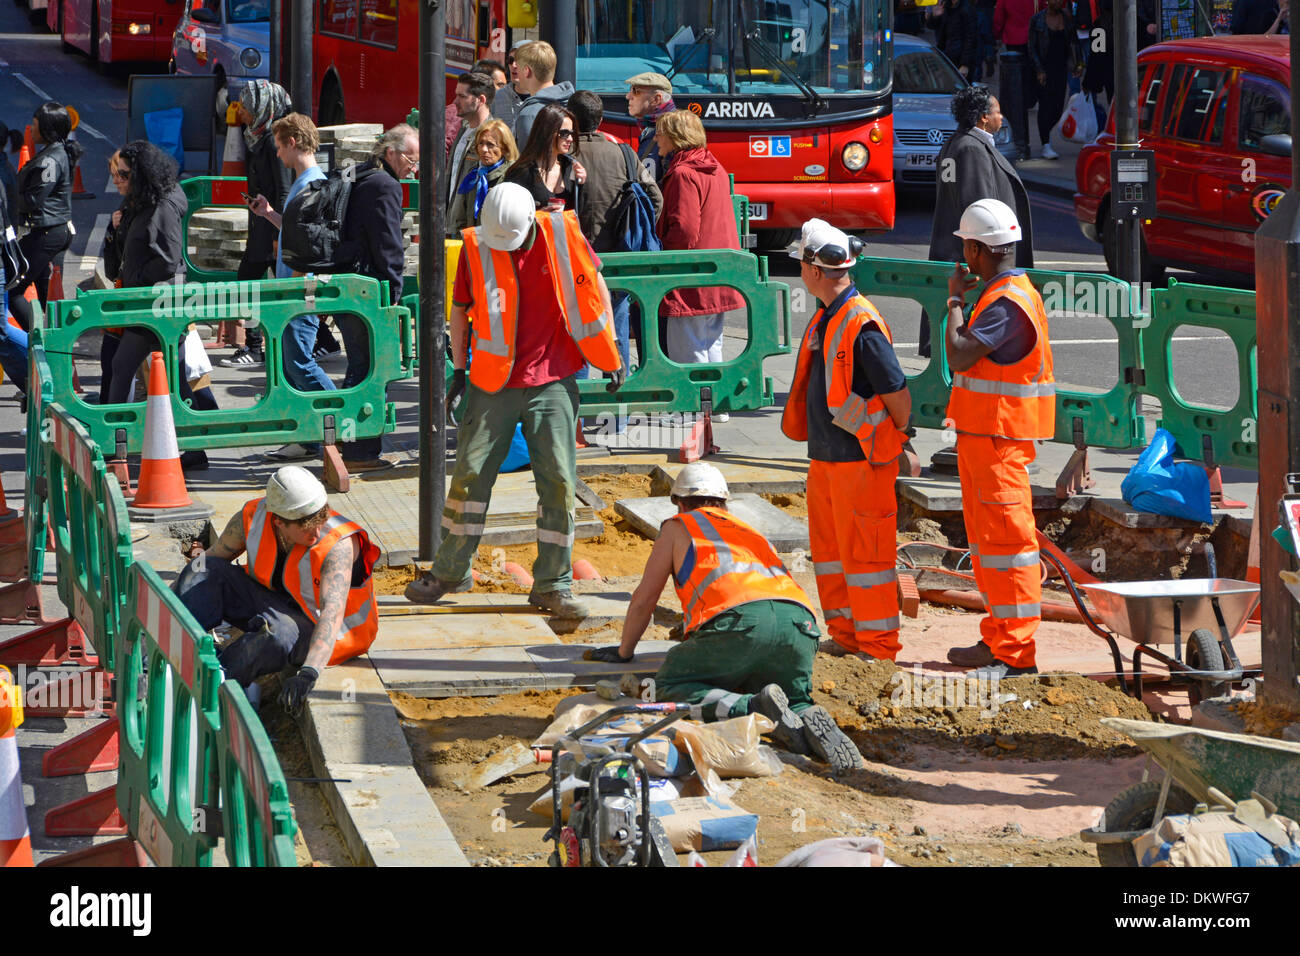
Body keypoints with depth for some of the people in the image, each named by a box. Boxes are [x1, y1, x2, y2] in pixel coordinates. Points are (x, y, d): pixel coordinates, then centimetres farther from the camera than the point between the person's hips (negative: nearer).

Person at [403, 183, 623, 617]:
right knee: (471, 473, 3)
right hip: (494, 383, 0)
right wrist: (459, 370, 8)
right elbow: (459, 308, 7)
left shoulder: (563, 235, -7)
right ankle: (450, 572, 19)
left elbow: (594, 288, 6)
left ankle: (552, 585, 5)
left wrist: (610, 354, 7)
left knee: (558, 479, -4)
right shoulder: (476, 248, -7)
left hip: (552, 382, 0)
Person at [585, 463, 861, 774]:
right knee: (794, 700, 24)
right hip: (799, 620, 5)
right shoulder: (749, 530, 39)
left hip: (738, 620, -5)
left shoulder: (678, 527, 27)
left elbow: (644, 599, 29)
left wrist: (624, 651, 45)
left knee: (669, 688, 5)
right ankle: (810, 721, -14)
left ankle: (752, 708, -20)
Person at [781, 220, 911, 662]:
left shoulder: (862, 325, -20)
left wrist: (893, 442, -3)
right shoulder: (826, 319, 10)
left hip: (860, 461, -10)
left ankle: (878, 645, 4)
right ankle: (845, 636, 25)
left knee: (864, 552, -3)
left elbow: (898, 394, -18)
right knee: (829, 547, 15)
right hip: (826, 458, 10)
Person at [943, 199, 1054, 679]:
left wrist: (955, 299, -14)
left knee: (1006, 538, -9)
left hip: (999, 440, -11)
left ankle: (1016, 653, -9)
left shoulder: (1007, 302, -19)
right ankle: (998, 639, 24)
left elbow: (959, 355, -24)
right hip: (980, 435, 11)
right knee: (986, 537, 16)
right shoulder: (1007, 293, 15)